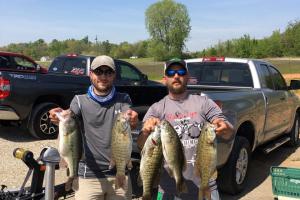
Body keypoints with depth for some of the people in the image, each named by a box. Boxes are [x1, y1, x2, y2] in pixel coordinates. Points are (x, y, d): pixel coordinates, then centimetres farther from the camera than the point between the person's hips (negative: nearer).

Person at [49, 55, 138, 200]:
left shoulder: (123, 100, 4)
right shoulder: (80, 101, 4)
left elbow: (129, 119, -14)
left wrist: (132, 121, -38)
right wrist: (59, 118, -36)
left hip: (119, 174, 1)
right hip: (89, 176, -1)